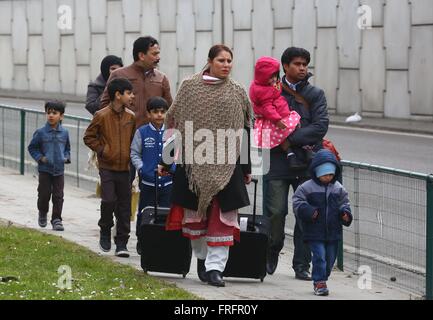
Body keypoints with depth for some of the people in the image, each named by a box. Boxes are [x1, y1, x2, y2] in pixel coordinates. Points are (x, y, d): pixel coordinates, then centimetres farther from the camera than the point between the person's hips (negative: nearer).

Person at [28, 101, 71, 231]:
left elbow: (67, 148, 17)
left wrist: (66, 157, 0)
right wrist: (40, 157, -9)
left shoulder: (64, 133, 3)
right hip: (45, 170, -2)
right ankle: (42, 214, 28)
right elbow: (32, 147, 3)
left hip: (59, 170, 2)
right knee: (44, 194, 4)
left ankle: (57, 219, 6)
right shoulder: (41, 132, -6)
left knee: (58, 196, 0)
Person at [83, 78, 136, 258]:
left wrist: (131, 154, 8)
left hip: (124, 168, 4)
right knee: (109, 200, -12)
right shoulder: (102, 116, -7)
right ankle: (105, 233, 13)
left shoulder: (131, 117, 5)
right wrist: (101, 150, -7)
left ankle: (122, 243, 8)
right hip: (107, 167, -4)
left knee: (124, 206, 3)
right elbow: (89, 137, 1)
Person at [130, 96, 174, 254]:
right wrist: (141, 169, -8)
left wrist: (173, 168, -5)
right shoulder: (142, 132, 0)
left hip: (168, 182, 1)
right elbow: (134, 153, 4)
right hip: (147, 182, -1)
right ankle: (141, 242, 18)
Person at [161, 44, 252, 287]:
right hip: (193, 161, 0)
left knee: (222, 213, -6)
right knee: (194, 211, 5)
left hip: (226, 163, 0)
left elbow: (245, 131, 8)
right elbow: (174, 122, 8)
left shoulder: (237, 92, 5)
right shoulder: (189, 87, 4)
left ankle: (215, 267, -4)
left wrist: (247, 169, 7)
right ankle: (202, 257, 24)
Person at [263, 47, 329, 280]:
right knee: (275, 212, -5)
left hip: (308, 164, 1)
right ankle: (272, 252, 21)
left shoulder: (315, 94, 8)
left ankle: (302, 265, 8)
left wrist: (290, 138, -13)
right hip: (278, 162, -1)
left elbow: (321, 126, -4)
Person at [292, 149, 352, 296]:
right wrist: (308, 211, -23)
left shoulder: (338, 188, 7)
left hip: (333, 232, 4)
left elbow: (344, 203, 15)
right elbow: (298, 202, -7)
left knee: (330, 258, 9)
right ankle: (319, 283, -5)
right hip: (315, 232, -4)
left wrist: (345, 213, -6)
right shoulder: (307, 187, -5)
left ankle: (320, 280, 25)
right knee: (319, 256, -11)